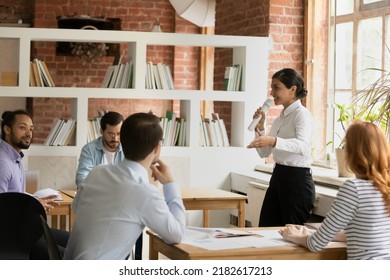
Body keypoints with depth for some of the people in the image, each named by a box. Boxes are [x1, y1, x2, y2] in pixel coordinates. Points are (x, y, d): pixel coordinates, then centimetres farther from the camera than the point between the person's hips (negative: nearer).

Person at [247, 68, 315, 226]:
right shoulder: (280, 117, 15)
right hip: (278, 176, 8)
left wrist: (273, 141, -46)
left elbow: (302, 145, -31)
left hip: (298, 179, -8)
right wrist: (259, 128, 2)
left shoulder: (302, 114, -11)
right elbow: (264, 153, 17)